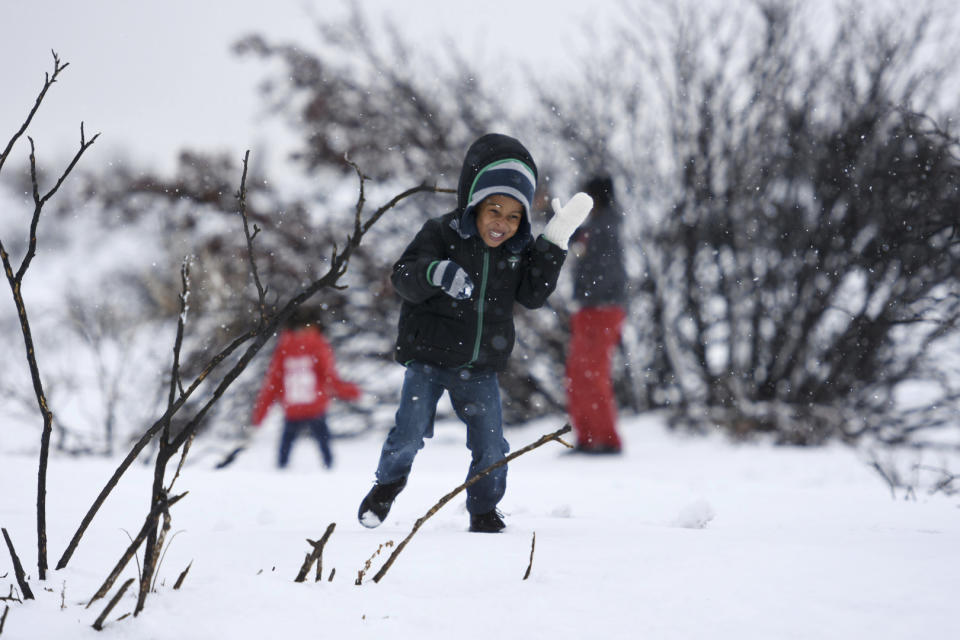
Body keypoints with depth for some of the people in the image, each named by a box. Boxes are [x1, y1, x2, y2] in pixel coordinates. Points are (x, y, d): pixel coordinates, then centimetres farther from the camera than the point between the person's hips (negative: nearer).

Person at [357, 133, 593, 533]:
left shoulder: (519, 250, 5)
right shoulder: (441, 234, -9)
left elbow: (533, 294, -4)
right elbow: (403, 278, -17)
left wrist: (554, 241, -10)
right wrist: (437, 273, -40)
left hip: (480, 370, 3)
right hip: (428, 358, -3)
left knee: (490, 447, -2)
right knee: (410, 432, -10)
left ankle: (484, 511, 20)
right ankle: (388, 484, 20)